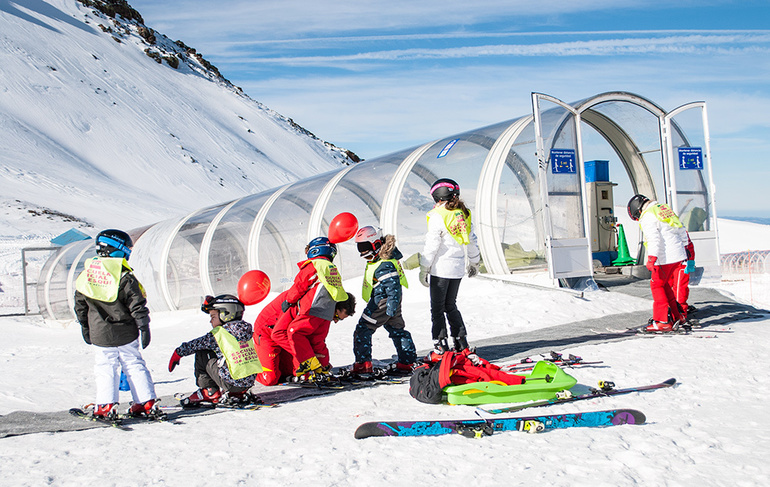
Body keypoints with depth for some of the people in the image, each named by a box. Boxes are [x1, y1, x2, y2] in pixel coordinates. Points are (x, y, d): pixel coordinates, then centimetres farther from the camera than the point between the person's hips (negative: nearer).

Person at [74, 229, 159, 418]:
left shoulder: (85, 275, 0)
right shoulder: (125, 277, -13)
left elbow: (80, 306, 9)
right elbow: (137, 306, -12)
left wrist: (85, 327, 20)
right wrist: (144, 327, -3)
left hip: (100, 335, 1)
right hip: (126, 334, -1)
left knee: (105, 369, 9)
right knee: (135, 366, 9)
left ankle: (106, 406, 1)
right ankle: (148, 402, 11)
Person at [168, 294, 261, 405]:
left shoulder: (218, 334, -5)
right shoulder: (246, 330, 10)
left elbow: (194, 345, 4)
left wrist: (178, 352, 19)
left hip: (233, 383, -6)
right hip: (250, 381, 6)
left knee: (201, 354, 8)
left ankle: (211, 391, 12)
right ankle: (237, 393, 21)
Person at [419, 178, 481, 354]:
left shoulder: (438, 215, -14)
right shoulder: (464, 214, 6)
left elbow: (431, 245, -14)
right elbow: (472, 241, 15)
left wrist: (424, 269, -8)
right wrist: (474, 262, 28)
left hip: (441, 268, -6)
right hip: (458, 268, 7)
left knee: (437, 308, 2)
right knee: (451, 306, 18)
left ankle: (441, 346, 1)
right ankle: (461, 343, 18)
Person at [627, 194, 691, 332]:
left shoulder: (647, 217, -10)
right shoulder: (664, 208, 17)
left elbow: (654, 239, -22)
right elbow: (681, 231, 23)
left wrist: (651, 258, -24)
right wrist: (684, 247, 31)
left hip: (665, 258, -9)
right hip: (679, 255, 9)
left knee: (657, 286, -1)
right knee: (666, 285, 17)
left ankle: (663, 321, -2)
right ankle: (676, 317, 20)